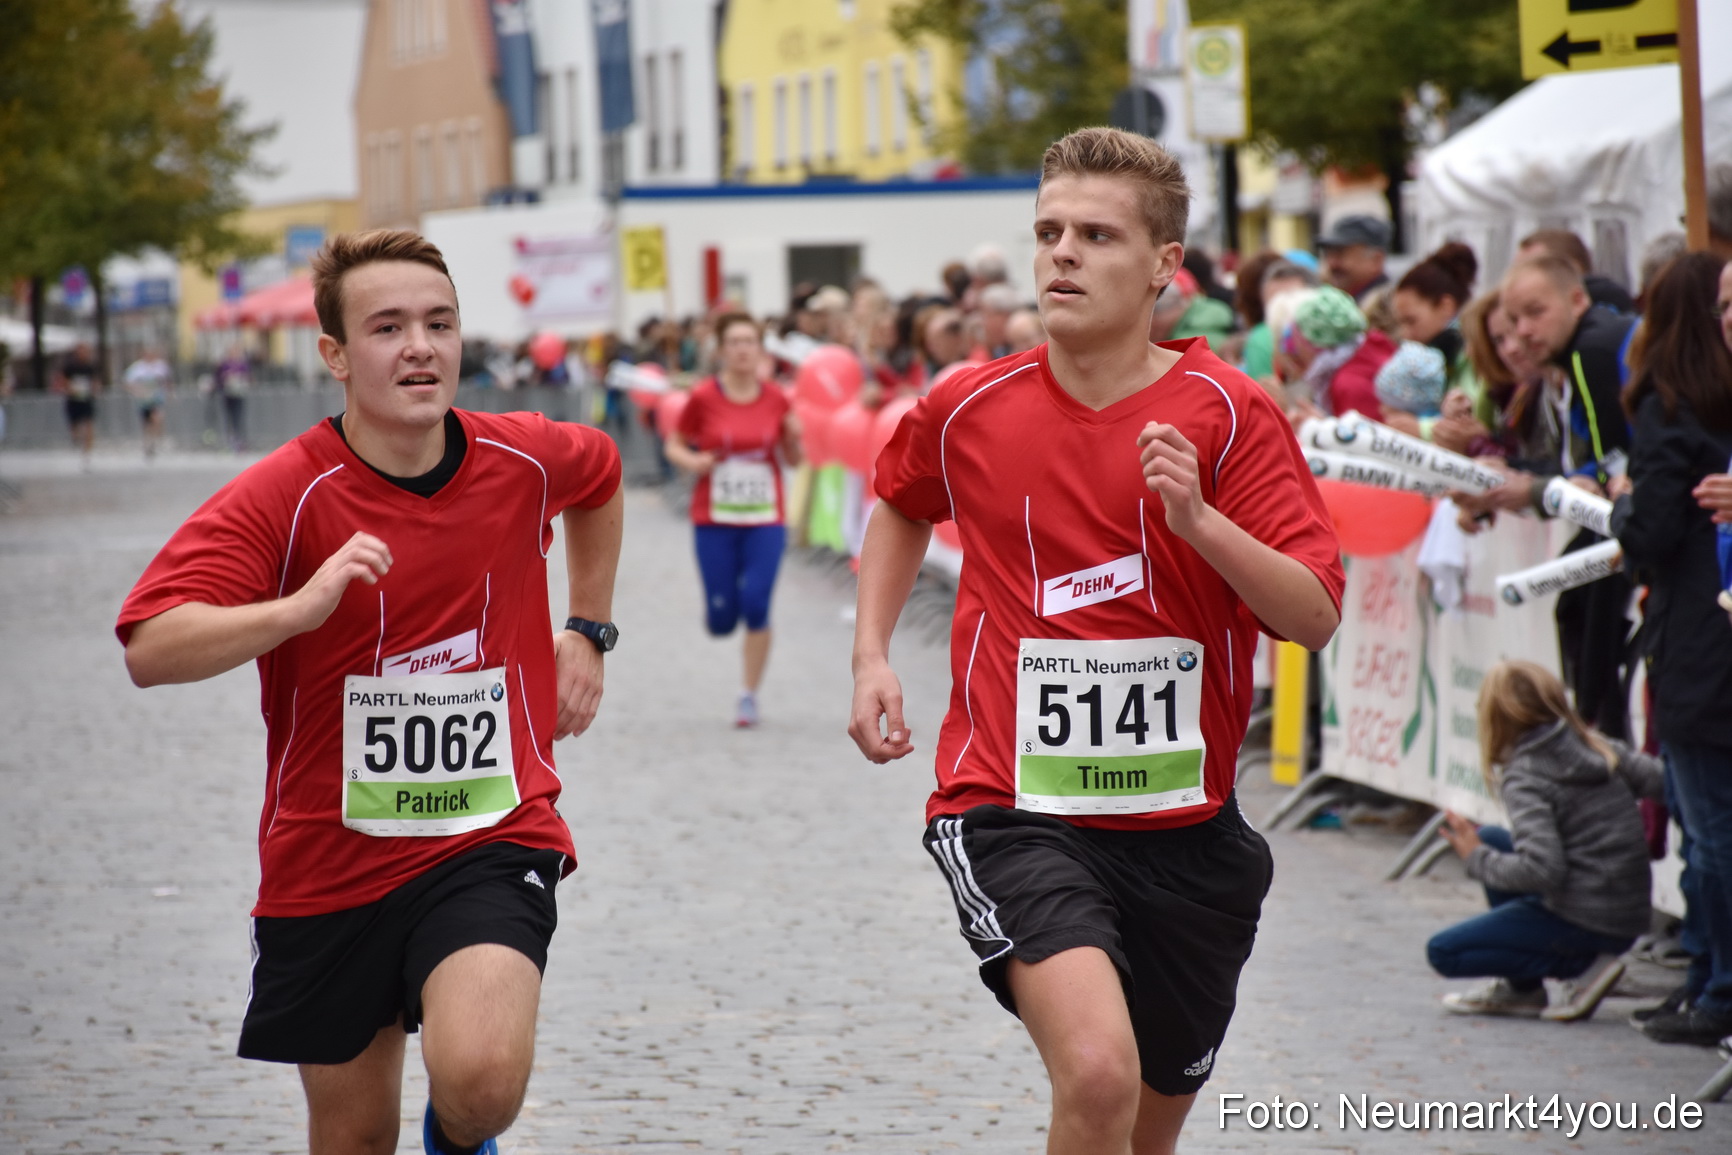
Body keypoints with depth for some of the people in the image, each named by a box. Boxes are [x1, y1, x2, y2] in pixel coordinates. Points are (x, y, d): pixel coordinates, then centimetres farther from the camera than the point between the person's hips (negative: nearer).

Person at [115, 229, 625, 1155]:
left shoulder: (526, 461, -3)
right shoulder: (281, 497, -14)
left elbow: (601, 473, 23)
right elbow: (149, 651, -25)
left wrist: (587, 632, 18)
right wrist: (302, 606, -39)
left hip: (492, 842, 0)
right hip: (330, 861, 0)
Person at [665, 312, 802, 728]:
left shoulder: (776, 400, -1)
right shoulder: (704, 397, -6)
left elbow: (793, 460, 10)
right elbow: (674, 446, 4)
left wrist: (794, 438, -11)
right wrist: (692, 462, -16)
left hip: (765, 521, 1)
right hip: (714, 521, -1)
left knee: (756, 607, -12)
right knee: (722, 622, -1)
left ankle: (749, 695, 4)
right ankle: (717, 604, 39)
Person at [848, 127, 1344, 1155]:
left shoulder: (1230, 414, -6)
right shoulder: (968, 411, -1)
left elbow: (1315, 615, -12)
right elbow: (902, 505, 23)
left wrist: (1197, 519, -27)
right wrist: (872, 656, 11)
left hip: (1185, 828, 2)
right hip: (1014, 810, -2)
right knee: (1098, 1072, -28)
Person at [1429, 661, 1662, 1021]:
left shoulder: (1524, 779, -16)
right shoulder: (1601, 748, 3)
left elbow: (1541, 871, -25)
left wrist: (1478, 859, -8)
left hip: (1588, 924, -8)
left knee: (1442, 952, 1)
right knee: (1490, 839, 22)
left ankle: (1581, 966, -5)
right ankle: (1520, 988, 21)